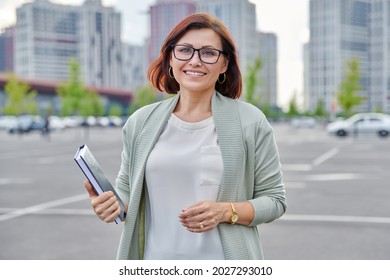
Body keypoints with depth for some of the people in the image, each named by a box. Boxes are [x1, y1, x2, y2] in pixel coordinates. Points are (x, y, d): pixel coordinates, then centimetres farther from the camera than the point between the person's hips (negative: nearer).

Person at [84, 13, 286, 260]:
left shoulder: (251, 121, -6)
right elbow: (127, 190, 10)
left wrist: (226, 212, -17)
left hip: (225, 264, -2)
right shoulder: (141, 122, 1)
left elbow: (274, 199, -2)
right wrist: (114, 203, -11)